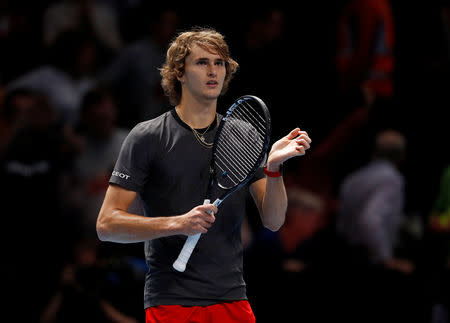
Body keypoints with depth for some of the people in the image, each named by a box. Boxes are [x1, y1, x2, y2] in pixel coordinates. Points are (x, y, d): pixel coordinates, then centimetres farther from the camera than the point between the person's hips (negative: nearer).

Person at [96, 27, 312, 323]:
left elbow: (273, 220, 2)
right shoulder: (147, 138, -2)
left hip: (232, 299, 3)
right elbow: (107, 225, -8)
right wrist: (177, 223, -21)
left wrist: (274, 167, -16)